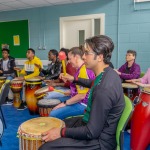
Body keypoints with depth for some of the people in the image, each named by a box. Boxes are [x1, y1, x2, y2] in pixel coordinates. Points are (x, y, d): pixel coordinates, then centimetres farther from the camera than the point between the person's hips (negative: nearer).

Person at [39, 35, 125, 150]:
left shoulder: (104, 90, -34)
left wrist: (62, 132, -19)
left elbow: (92, 132, -27)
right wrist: (74, 79, 22)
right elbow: (93, 84, 22)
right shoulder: (108, 73, -4)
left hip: (99, 139, -9)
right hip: (93, 123, 9)